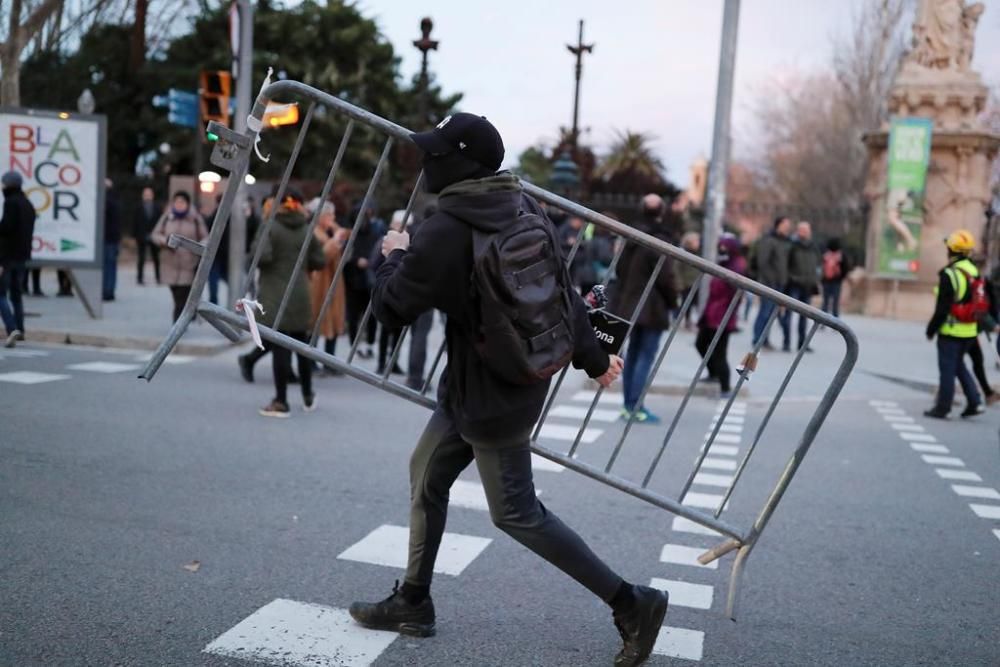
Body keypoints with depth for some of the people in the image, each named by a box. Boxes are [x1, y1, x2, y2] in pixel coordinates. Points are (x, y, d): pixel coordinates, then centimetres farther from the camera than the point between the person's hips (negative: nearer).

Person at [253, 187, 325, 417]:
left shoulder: (271, 228, -8)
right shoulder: (307, 230, 6)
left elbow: (263, 256, -21)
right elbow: (319, 261, 6)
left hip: (274, 297, -5)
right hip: (300, 296, 5)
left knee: (279, 348, -3)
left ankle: (281, 401, -1)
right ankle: (308, 397, 26)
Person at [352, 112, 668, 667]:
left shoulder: (443, 233, -24)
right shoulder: (525, 208, 0)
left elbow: (390, 309, -13)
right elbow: (562, 288, 6)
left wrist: (395, 256, 7)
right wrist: (592, 357, 15)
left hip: (490, 397, -9)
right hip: (521, 377, 9)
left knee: (515, 513, 5)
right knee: (426, 476, 19)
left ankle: (631, 603, 12)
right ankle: (412, 602, 33)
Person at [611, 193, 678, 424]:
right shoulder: (658, 240, -16)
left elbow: (619, 269, 14)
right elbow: (665, 277, -16)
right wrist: (672, 301, -2)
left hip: (628, 303, 7)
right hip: (652, 306, -7)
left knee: (633, 352, 14)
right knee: (646, 354, -3)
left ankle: (629, 404, 17)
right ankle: (635, 406, -6)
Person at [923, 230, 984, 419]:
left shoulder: (949, 274, -18)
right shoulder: (974, 272, 7)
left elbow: (942, 308, -17)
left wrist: (931, 329, -7)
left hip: (951, 330, -7)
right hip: (970, 330, 7)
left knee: (947, 369, 1)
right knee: (958, 365, 21)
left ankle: (942, 408, 8)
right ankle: (974, 402, 14)